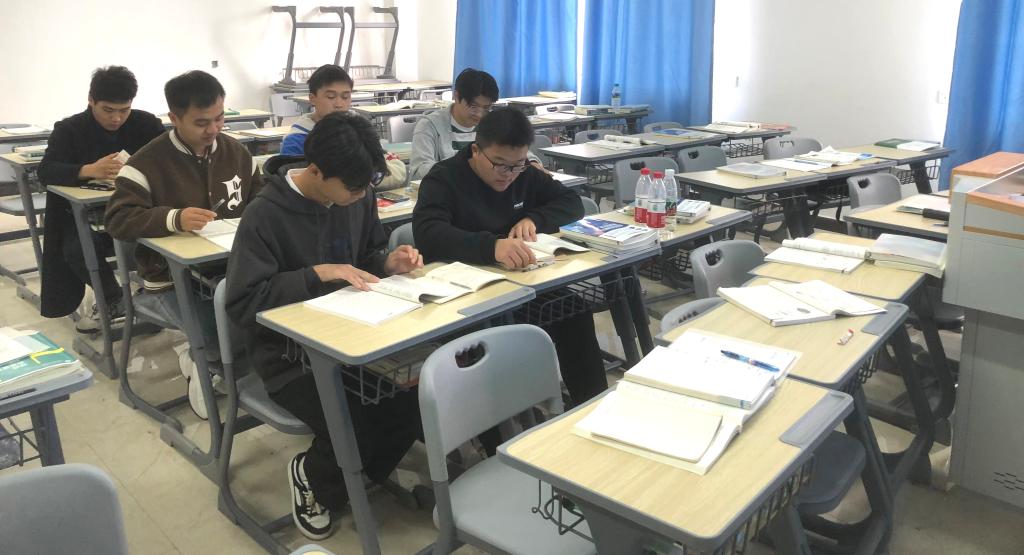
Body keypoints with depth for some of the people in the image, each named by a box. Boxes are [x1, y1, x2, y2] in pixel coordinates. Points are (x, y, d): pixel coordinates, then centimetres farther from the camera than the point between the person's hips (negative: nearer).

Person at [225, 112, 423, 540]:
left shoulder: (356, 196, -1)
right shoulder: (265, 216, -19)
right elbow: (242, 304, -20)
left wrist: (388, 263, -8)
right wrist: (316, 275, -27)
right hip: (289, 354, -5)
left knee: (418, 397, -16)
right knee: (355, 430, -26)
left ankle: (359, 470, 13)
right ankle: (311, 476, 11)